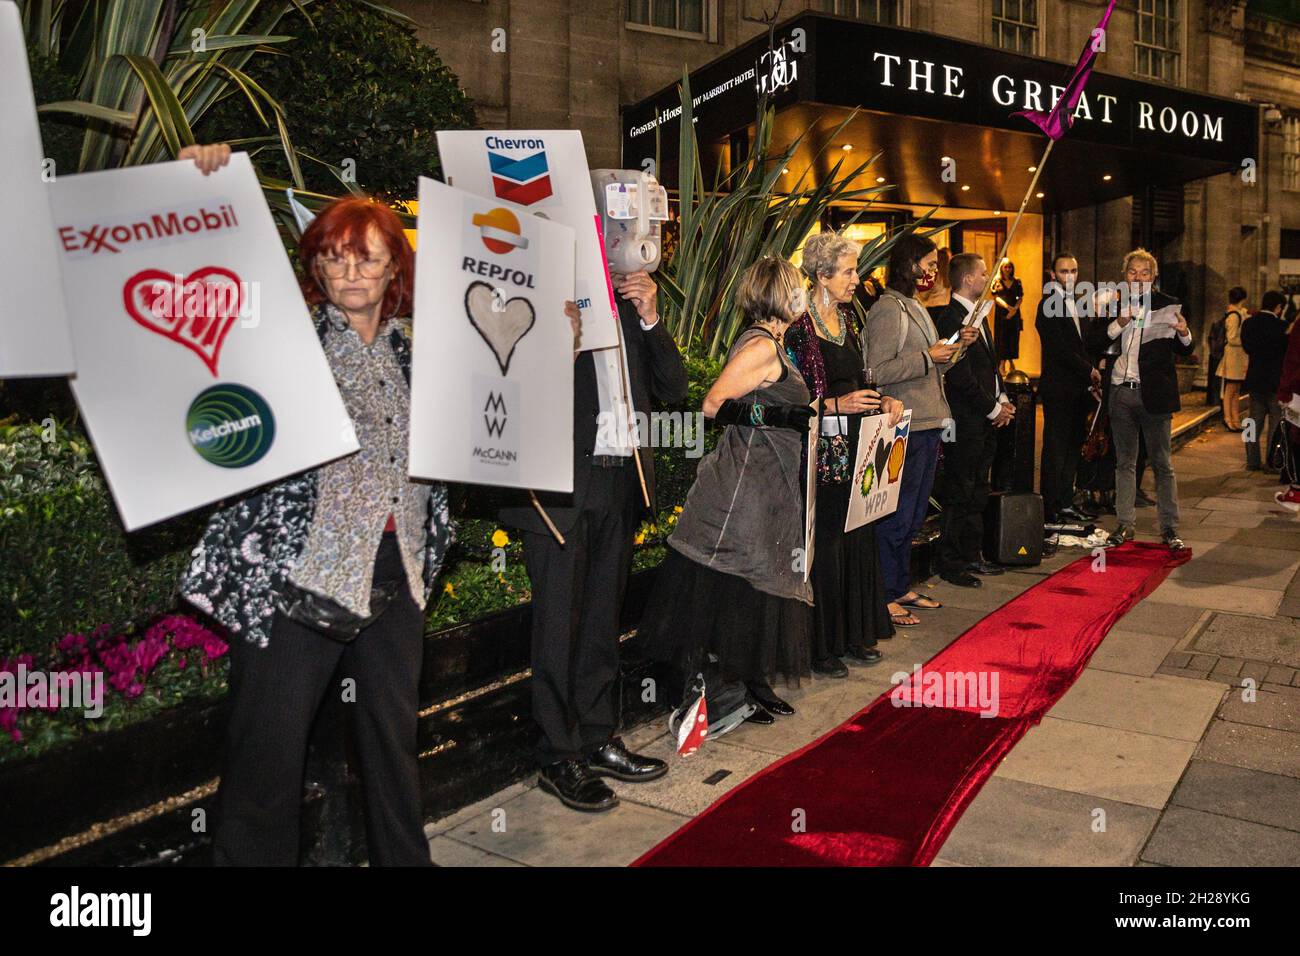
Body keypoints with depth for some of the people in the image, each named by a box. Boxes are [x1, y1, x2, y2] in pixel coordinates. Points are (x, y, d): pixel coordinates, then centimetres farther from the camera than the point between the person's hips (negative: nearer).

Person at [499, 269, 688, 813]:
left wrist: (650, 319, 0)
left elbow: (673, 389, 10)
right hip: (562, 486, -6)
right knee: (559, 621, 2)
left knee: (602, 620, 15)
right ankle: (559, 758, 15)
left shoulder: (631, 306, 14)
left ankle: (597, 741, 28)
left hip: (622, 483, 6)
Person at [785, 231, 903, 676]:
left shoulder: (845, 321, 13)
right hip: (822, 452, -8)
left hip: (855, 449, 8)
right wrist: (838, 405, -22)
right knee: (824, 547, -3)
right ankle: (820, 645, 9)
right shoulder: (798, 327, -12)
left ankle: (854, 635, 24)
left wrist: (882, 402, 3)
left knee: (858, 540, 12)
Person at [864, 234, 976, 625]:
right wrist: (927, 357, -20)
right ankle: (885, 596, 5)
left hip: (928, 424, 10)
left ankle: (902, 588, 26)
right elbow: (877, 372, -21)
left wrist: (956, 346, 10)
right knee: (897, 516, -4)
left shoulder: (915, 308, 19)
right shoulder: (888, 309, -13)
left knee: (914, 515, 16)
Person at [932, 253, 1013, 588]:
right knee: (959, 494, -2)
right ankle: (951, 564, 7)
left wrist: (1002, 399, 9)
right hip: (966, 422, -10)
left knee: (977, 493, 16)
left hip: (987, 421, 10)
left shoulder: (977, 315, 16)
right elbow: (961, 376, -20)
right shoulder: (951, 318, -15)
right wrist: (993, 408, -13)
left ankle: (972, 555, 27)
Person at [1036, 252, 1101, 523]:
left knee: (1073, 449, 10)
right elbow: (1059, 348, -16)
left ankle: (1066, 504, 17)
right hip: (1058, 388, -8)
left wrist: (1092, 376, 9)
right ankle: (1050, 510, -1)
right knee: (1055, 451, -5)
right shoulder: (1049, 304, -8)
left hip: (1079, 388, 8)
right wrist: (1090, 370, -9)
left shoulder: (1077, 305, 18)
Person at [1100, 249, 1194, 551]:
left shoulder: (1168, 304, 0)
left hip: (1153, 393, -2)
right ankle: (1125, 524, 17)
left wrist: (1184, 334, -19)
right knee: (1124, 462, 10)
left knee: (1162, 463, 3)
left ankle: (1169, 528, 10)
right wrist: (1119, 323, -15)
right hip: (1121, 391, 3)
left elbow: (1183, 351, 2)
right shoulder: (1113, 302, 6)